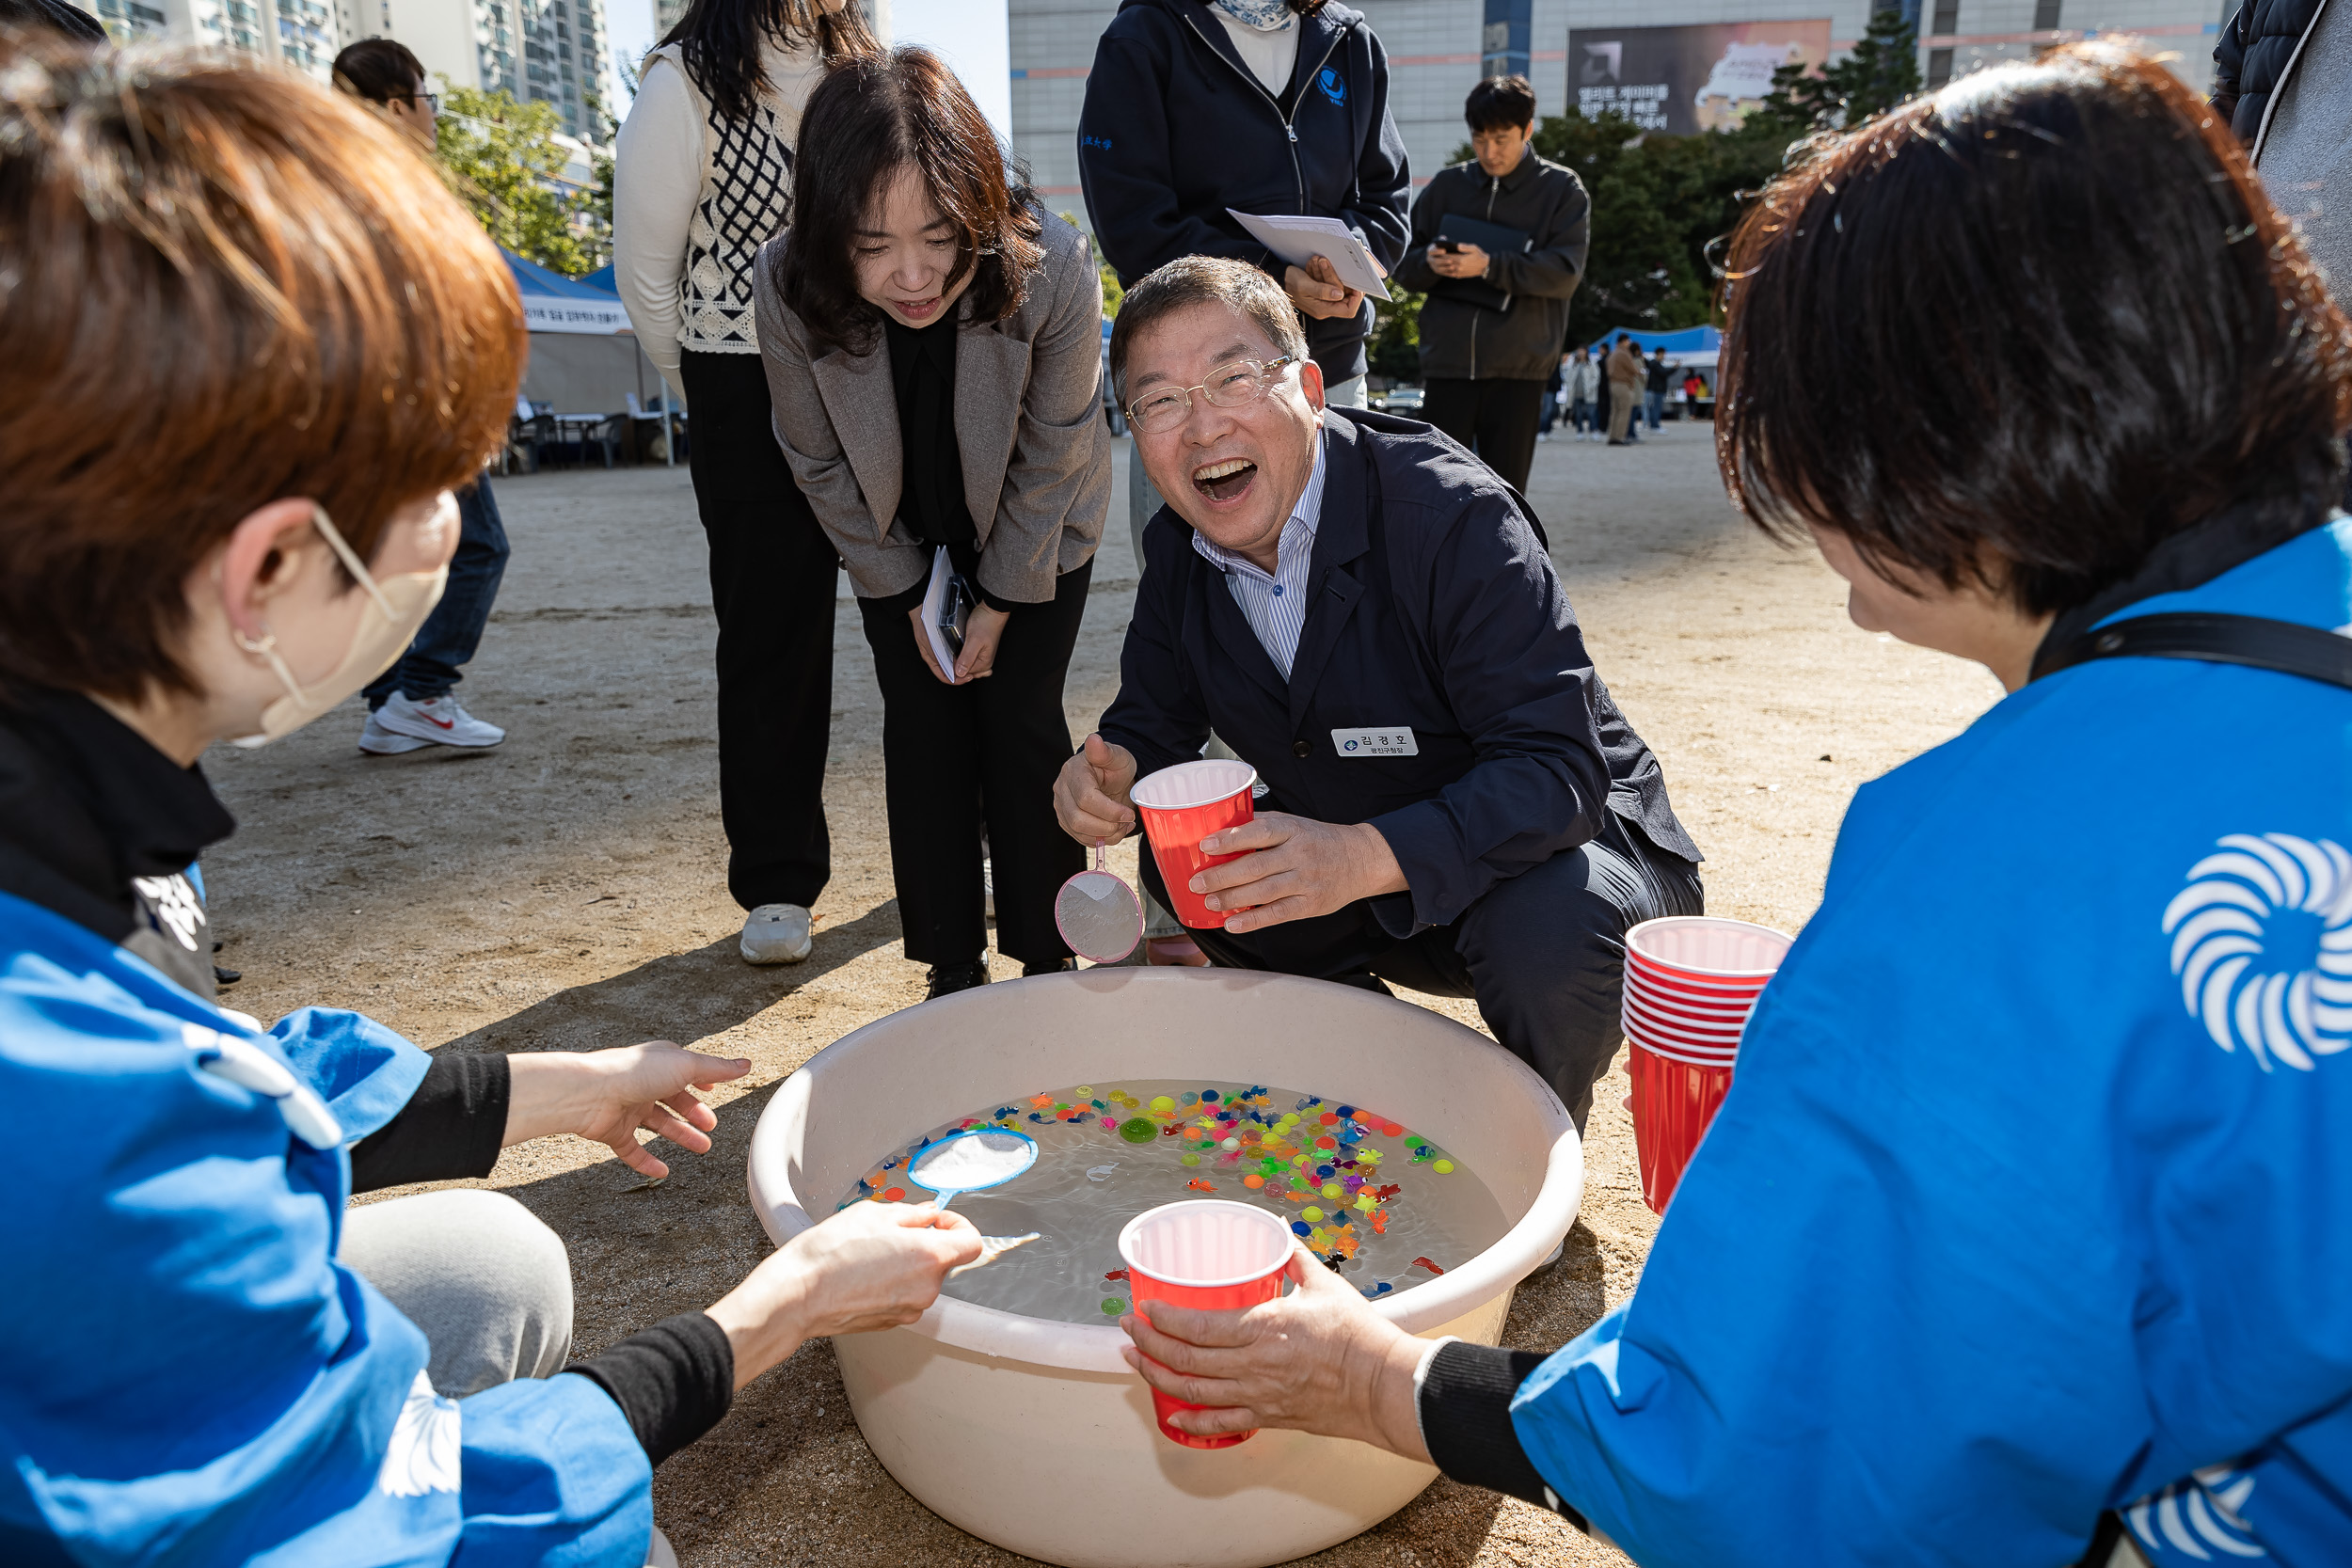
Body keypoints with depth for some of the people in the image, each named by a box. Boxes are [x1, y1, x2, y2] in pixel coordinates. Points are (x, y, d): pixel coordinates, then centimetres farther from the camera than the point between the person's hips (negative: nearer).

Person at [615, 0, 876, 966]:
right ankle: (778, 887, 11)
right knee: (771, 633, 0)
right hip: (749, 397, -4)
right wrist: (714, 403, 6)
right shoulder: (688, 82, -3)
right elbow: (644, 270, -1)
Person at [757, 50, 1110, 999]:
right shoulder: (787, 288, -29)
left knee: (1020, 723, -3)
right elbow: (821, 464, -11)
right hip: (900, 541, 2)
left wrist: (1002, 598, -12)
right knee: (922, 728, 1)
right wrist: (905, 590, -6)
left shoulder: (1054, 270, -34)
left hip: (1036, 530, -1)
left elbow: (1051, 459, -19)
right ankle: (954, 970, 14)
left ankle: (1048, 960, 13)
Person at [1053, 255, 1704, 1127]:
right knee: (1180, 869, -8)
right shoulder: (1177, 548, -6)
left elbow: (1558, 768, -33)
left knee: (1549, 926, -36)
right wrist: (1112, 768, -19)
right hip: (1361, 885, 6)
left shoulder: (1452, 515, -27)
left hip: (1567, 837, -6)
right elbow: (1157, 714, 6)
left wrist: (1365, 858, -48)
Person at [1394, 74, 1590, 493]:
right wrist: (1429, 262, -13)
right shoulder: (1447, 185, 12)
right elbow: (1404, 264, 11)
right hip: (1447, 362, 2)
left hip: (1518, 368, -2)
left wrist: (1489, 266, -19)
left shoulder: (1562, 189, 5)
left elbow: (1566, 272, -7)